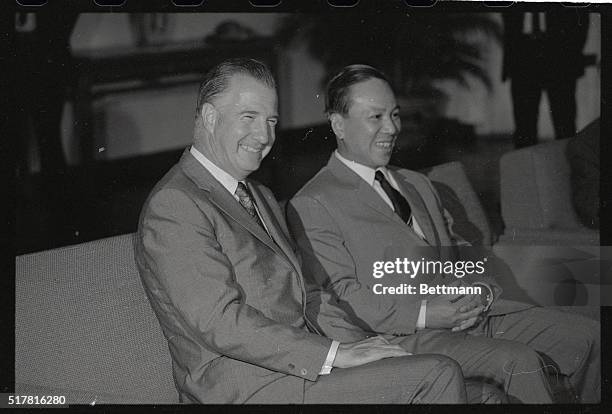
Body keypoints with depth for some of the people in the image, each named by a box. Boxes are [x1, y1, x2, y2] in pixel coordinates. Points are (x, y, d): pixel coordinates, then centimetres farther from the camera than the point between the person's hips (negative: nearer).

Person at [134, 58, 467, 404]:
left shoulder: (262, 197, 23)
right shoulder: (172, 207, -10)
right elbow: (221, 323, -19)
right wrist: (335, 354, -19)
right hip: (250, 392, -9)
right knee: (439, 377, -17)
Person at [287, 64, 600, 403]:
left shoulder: (418, 185, 24)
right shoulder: (311, 207, -3)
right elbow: (339, 297, -11)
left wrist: (481, 290, -2)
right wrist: (425, 313, -19)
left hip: (470, 311, 8)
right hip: (400, 336, -7)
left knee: (586, 335, -4)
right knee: (519, 361, -28)